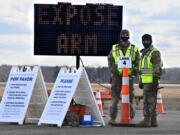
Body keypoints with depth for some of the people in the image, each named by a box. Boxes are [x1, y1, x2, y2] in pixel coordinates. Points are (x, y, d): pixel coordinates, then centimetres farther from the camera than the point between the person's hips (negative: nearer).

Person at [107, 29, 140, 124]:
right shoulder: (114, 49, 10)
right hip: (117, 76, 0)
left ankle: (130, 116, 9)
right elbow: (110, 62, 9)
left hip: (129, 77, 0)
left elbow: (138, 62, 10)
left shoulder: (134, 49, 9)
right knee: (114, 97, -4)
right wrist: (113, 73, -2)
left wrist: (135, 72, -3)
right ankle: (112, 117, -2)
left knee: (129, 98, 3)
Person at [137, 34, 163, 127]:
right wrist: (140, 82, 22)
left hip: (151, 81, -9)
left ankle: (147, 120, -12)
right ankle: (153, 121, 10)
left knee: (148, 101, -11)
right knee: (151, 101, 8)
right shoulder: (144, 53, 19)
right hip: (146, 81, 9)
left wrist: (155, 82, -24)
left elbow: (158, 68, -17)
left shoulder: (155, 53, -11)